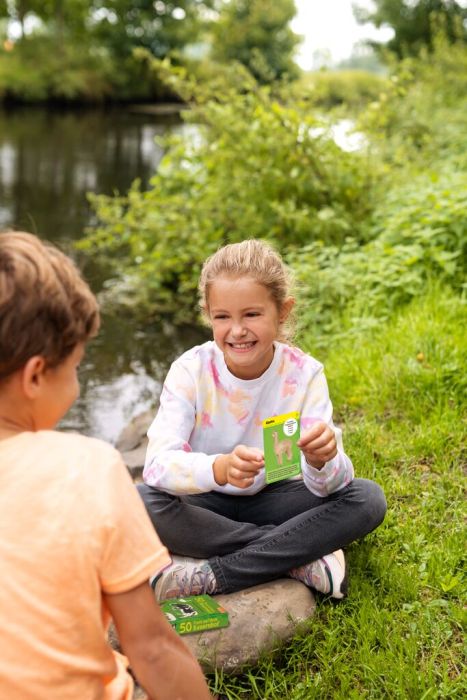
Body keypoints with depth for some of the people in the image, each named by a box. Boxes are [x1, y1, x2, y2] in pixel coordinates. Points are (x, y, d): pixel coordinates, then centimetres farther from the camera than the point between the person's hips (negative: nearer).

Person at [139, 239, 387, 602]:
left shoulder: (304, 374, -16)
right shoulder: (191, 370, -19)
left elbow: (324, 487, -22)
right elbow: (158, 464, -31)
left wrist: (323, 460, -46)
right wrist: (220, 468, -51)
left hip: (271, 499, 1)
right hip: (206, 503, -1)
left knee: (367, 499, -22)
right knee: (139, 502, -32)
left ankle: (207, 576, -25)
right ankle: (302, 560, -22)